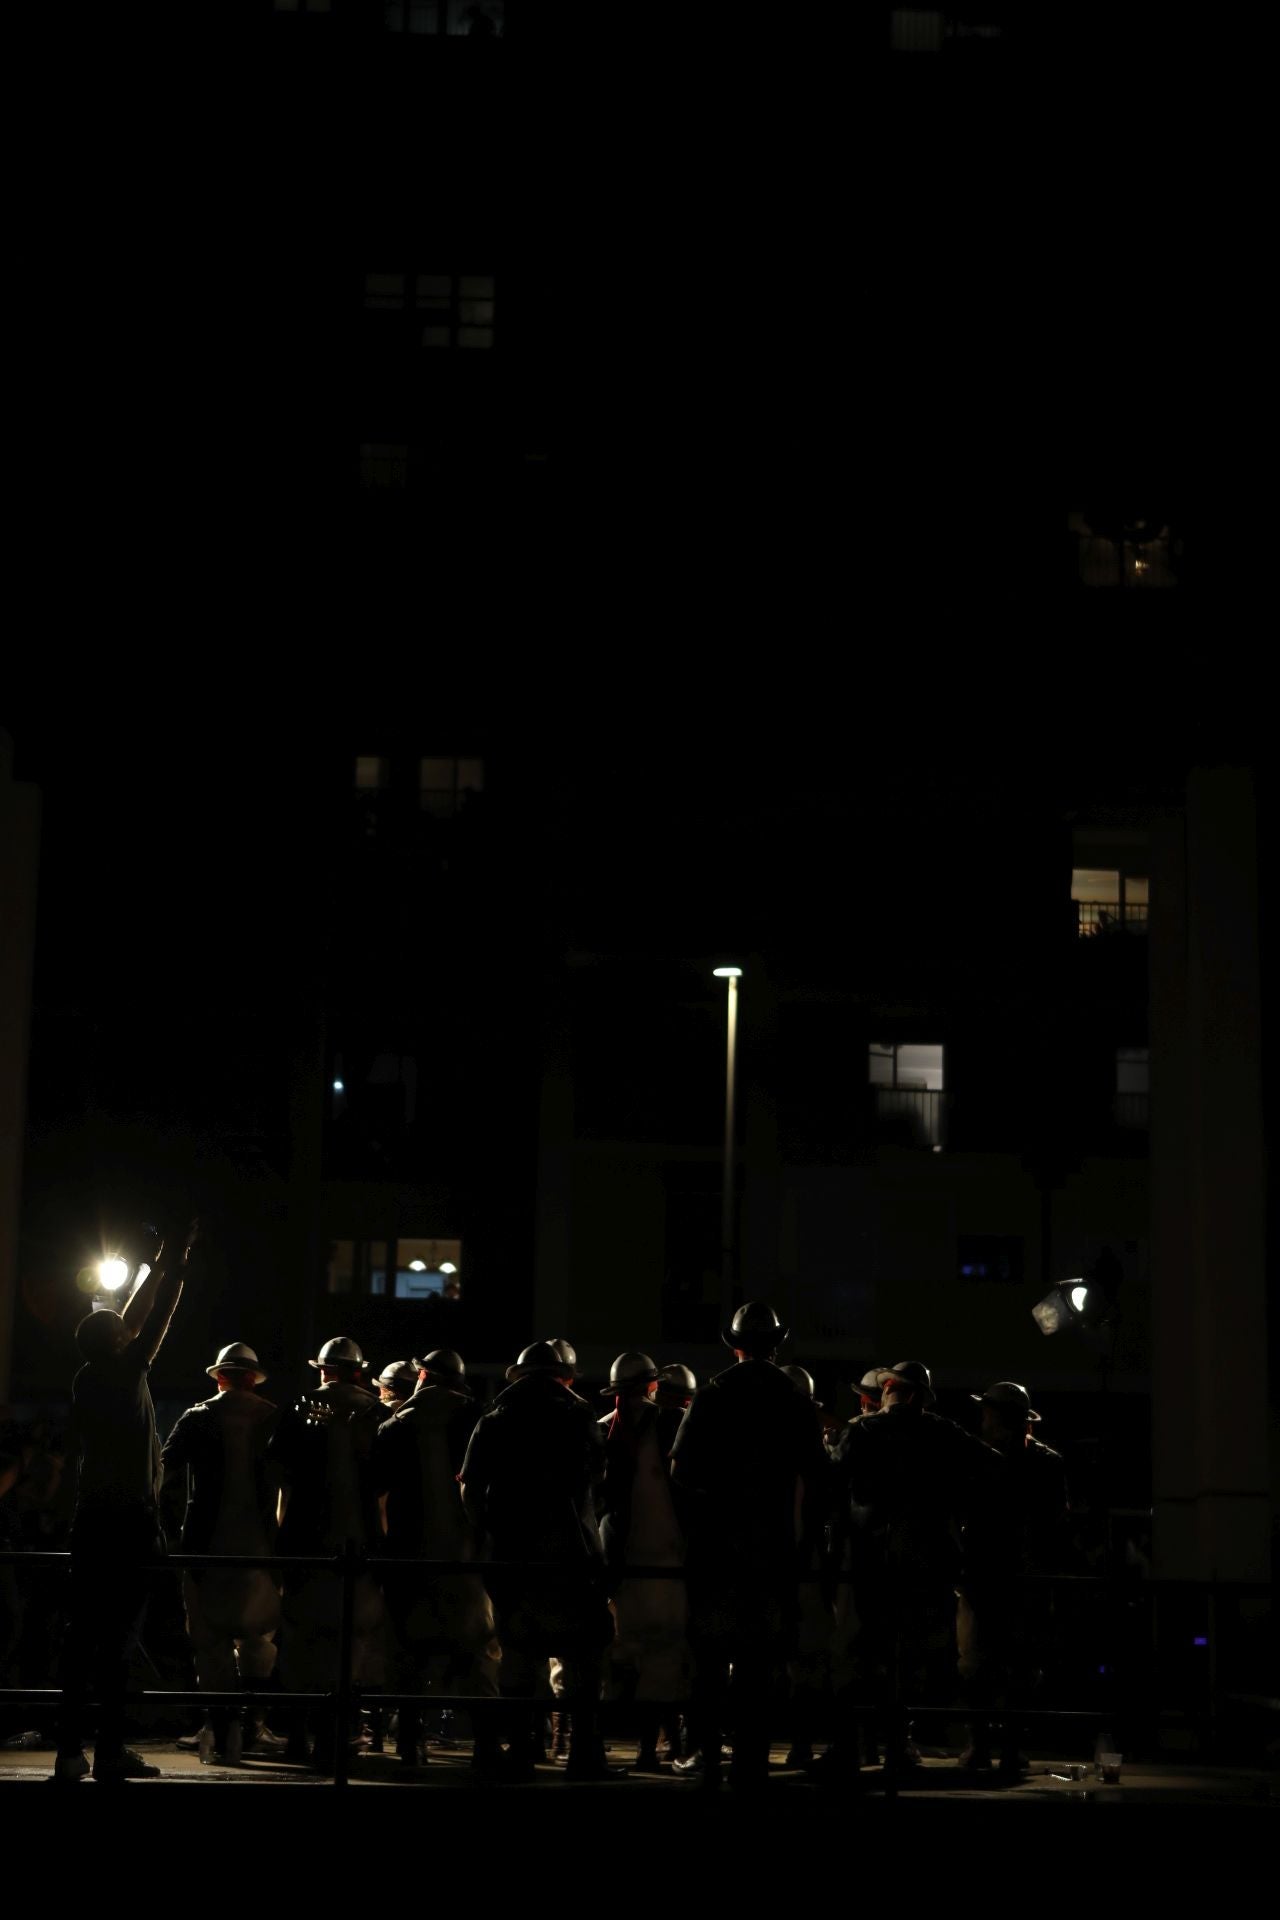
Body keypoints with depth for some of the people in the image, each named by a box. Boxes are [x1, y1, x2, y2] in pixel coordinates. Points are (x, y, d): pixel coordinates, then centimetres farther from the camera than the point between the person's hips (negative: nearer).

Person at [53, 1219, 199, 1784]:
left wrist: (156, 1269, 26)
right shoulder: (125, 1375, -11)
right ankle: (110, 1750, -4)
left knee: (82, 1634, 6)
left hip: (92, 1524, 7)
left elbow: (131, 1321, 19)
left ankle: (70, 1748, 7)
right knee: (117, 1639, -5)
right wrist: (176, 1265, 7)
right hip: (130, 1524, -7)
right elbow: (154, 1320, -3)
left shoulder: (86, 1381, 8)